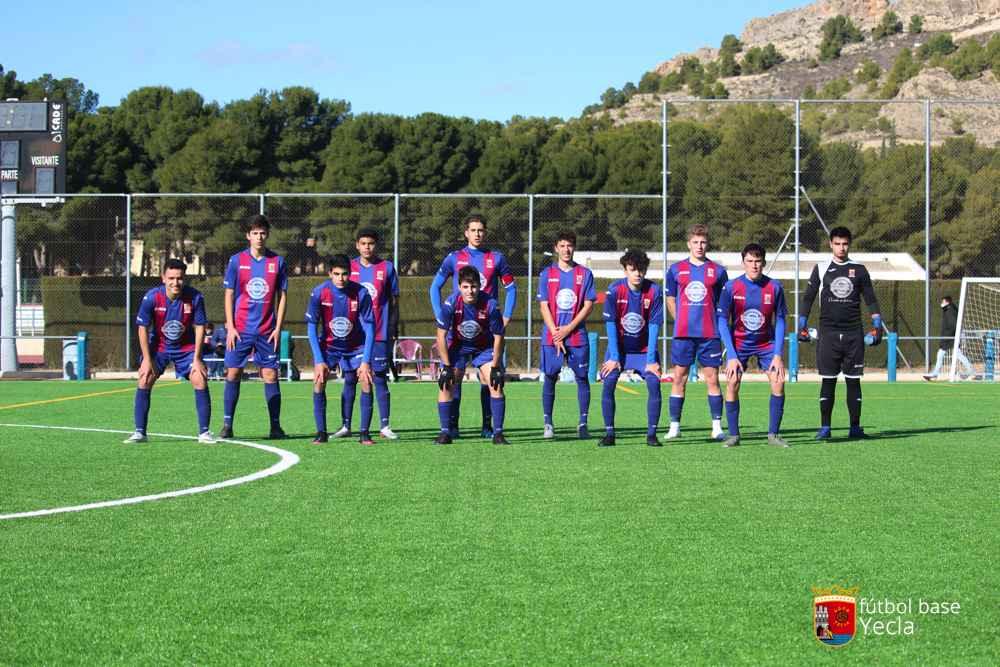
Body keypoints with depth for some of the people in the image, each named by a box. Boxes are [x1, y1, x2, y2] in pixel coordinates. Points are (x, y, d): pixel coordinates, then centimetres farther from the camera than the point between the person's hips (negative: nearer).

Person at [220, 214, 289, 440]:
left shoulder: (277, 262, 3)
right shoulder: (236, 261, 1)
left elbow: (282, 296, 7)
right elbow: (229, 295, 3)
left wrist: (278, 327, 0)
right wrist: (230, 327, -4)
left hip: (267, 331, 1)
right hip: (240, 329, 0)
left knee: (271, 375, 0)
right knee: (233, 374, -1)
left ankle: (275, 427, 4)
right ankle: (227, 425, 5)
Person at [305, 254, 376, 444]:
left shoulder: (361, 293, -21)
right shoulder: (319, 293, -20)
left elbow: (370, 327, -14)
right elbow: (311, 327, -12)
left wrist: (366, 360, -20)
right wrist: (319, 360, -18)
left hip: (355, 346, 0)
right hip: (328, 345, 0)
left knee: (366, 381, -14)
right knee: (319, 381, -17)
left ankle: (365, 432, -5)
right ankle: (321, 432, -8)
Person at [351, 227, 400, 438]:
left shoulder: (387, 268, 4)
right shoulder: (349, 267, 6)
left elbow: (394, 301, 8)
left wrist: (384, 322, 0)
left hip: (379, 334, -1)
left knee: (379, 378, -1)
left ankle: (384, 426, 3)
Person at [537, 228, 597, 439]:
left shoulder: (584, 274, 5)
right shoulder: (547, 274, 6)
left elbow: (588, 305, 1)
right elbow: (544, 306, 3)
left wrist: (568, 329, -9)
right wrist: (556, 334, -8)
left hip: (578, 336, 0)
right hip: (552, 336, 0)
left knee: (582, 377, -1)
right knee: (550, 378, -1)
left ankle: (583, 424, 5)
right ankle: (548, 424, 6)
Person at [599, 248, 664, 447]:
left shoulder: (654, 291, -16)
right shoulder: (615, 290, -16)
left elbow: (654, 327, -13)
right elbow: (611, 324, -10)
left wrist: (650, 360, -14)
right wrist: (614, 357, -12)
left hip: (645, 349, 0)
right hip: (618, 347, 0)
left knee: (654, 383, -15)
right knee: (608, 383, -14)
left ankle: (652, 434, -5)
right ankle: (609, 434, -4)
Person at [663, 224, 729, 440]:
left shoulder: (717, 271, 5)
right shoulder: (676, 269, 7)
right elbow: (670, 299, 15)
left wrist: (717, 324, 5)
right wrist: (682, 323, 9)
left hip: (710, 333, 0)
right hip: (683, 333, 1)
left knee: (712, 378, -1)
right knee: (679, 378, 1)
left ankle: (717, 427, 3)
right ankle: (674, 426, 6)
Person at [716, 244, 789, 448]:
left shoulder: (774, 287, -11)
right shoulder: (731, 287, -13)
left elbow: (780, 321, -3)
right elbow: (723, 322, -8)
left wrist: (778, 354, -10)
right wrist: (732, 356, -14)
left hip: (767, 343, 1)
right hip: (738, 343, -1)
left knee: (778, 382, -12)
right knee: (732, 383, -14)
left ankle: (773, 434, 0)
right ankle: (733, 435, -2)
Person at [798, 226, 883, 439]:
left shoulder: (859, 270, 8)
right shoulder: (821, 269, 7)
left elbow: (870, 299, 12)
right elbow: (808, 297, 11)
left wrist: (877, 326, 3)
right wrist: (802, 325, 4)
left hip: (854, 333, 1)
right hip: (828, 333, -1)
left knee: (853, 380, 1)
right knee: (828, 381, -2)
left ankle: (855, 427, 5)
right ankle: (825, 427, 3)